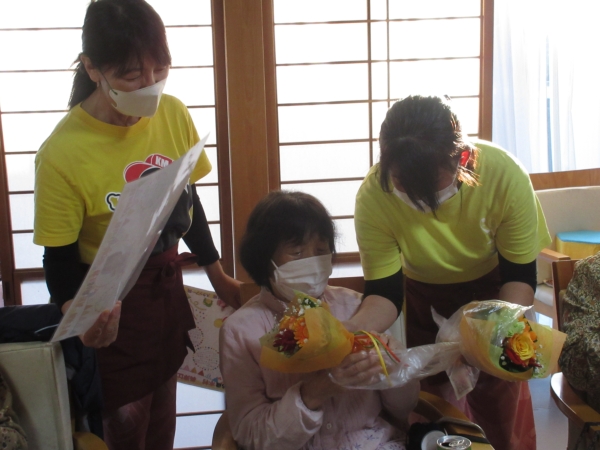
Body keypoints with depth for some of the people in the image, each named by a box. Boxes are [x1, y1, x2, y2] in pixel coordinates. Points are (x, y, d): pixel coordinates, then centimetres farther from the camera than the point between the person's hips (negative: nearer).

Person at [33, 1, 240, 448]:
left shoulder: (173, 113, -10)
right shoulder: (61, 154, -24)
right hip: (111, 305, -4)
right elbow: (59, 258, -15)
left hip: (168, 284, 4)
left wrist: (219, 277, 13)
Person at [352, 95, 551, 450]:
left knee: (502, 404, 10)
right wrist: (352, 331, -44)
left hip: (493, 291, 0)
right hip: (426, 300, 0)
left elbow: (520, 275, -20)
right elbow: (384, 292, -24)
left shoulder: (505, 175, -33)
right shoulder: (373, 196, -33)